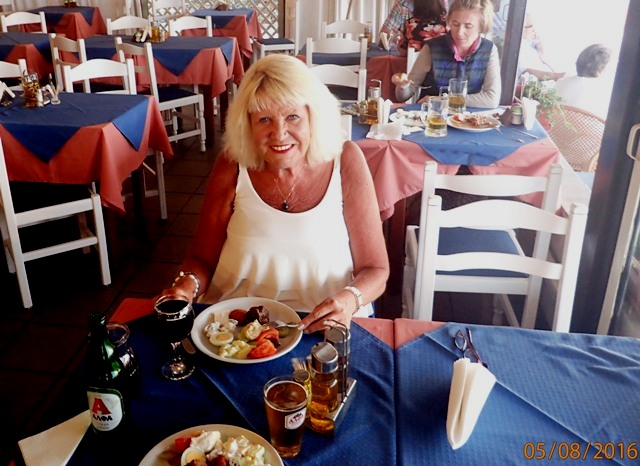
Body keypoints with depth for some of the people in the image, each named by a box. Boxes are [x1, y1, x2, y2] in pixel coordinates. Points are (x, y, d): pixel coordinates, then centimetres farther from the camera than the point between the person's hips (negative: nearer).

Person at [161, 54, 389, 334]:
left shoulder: (345, 162, -9)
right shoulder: (232, 167, -6)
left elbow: (375, 269, -3)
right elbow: (203, 258, 4)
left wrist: (349, 300, -23)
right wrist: (187, 285, -17)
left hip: (322, 330, 0)